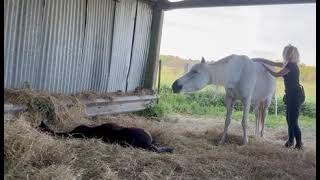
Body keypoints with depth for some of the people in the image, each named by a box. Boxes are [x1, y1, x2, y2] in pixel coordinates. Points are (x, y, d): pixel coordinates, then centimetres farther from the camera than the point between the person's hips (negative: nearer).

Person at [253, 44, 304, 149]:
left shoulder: (290, 66, -18)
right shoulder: (289, 64, 10)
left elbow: (276, 74, -9)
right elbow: (273, 63, 16)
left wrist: (264, 66, 4)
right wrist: (259, 60, 15)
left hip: (295, 95, -10)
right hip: (292, 95, 10)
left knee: (292, 120, -4)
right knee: (289, 118, 14)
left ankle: (299, 143, 6)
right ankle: (291, 140, 24)